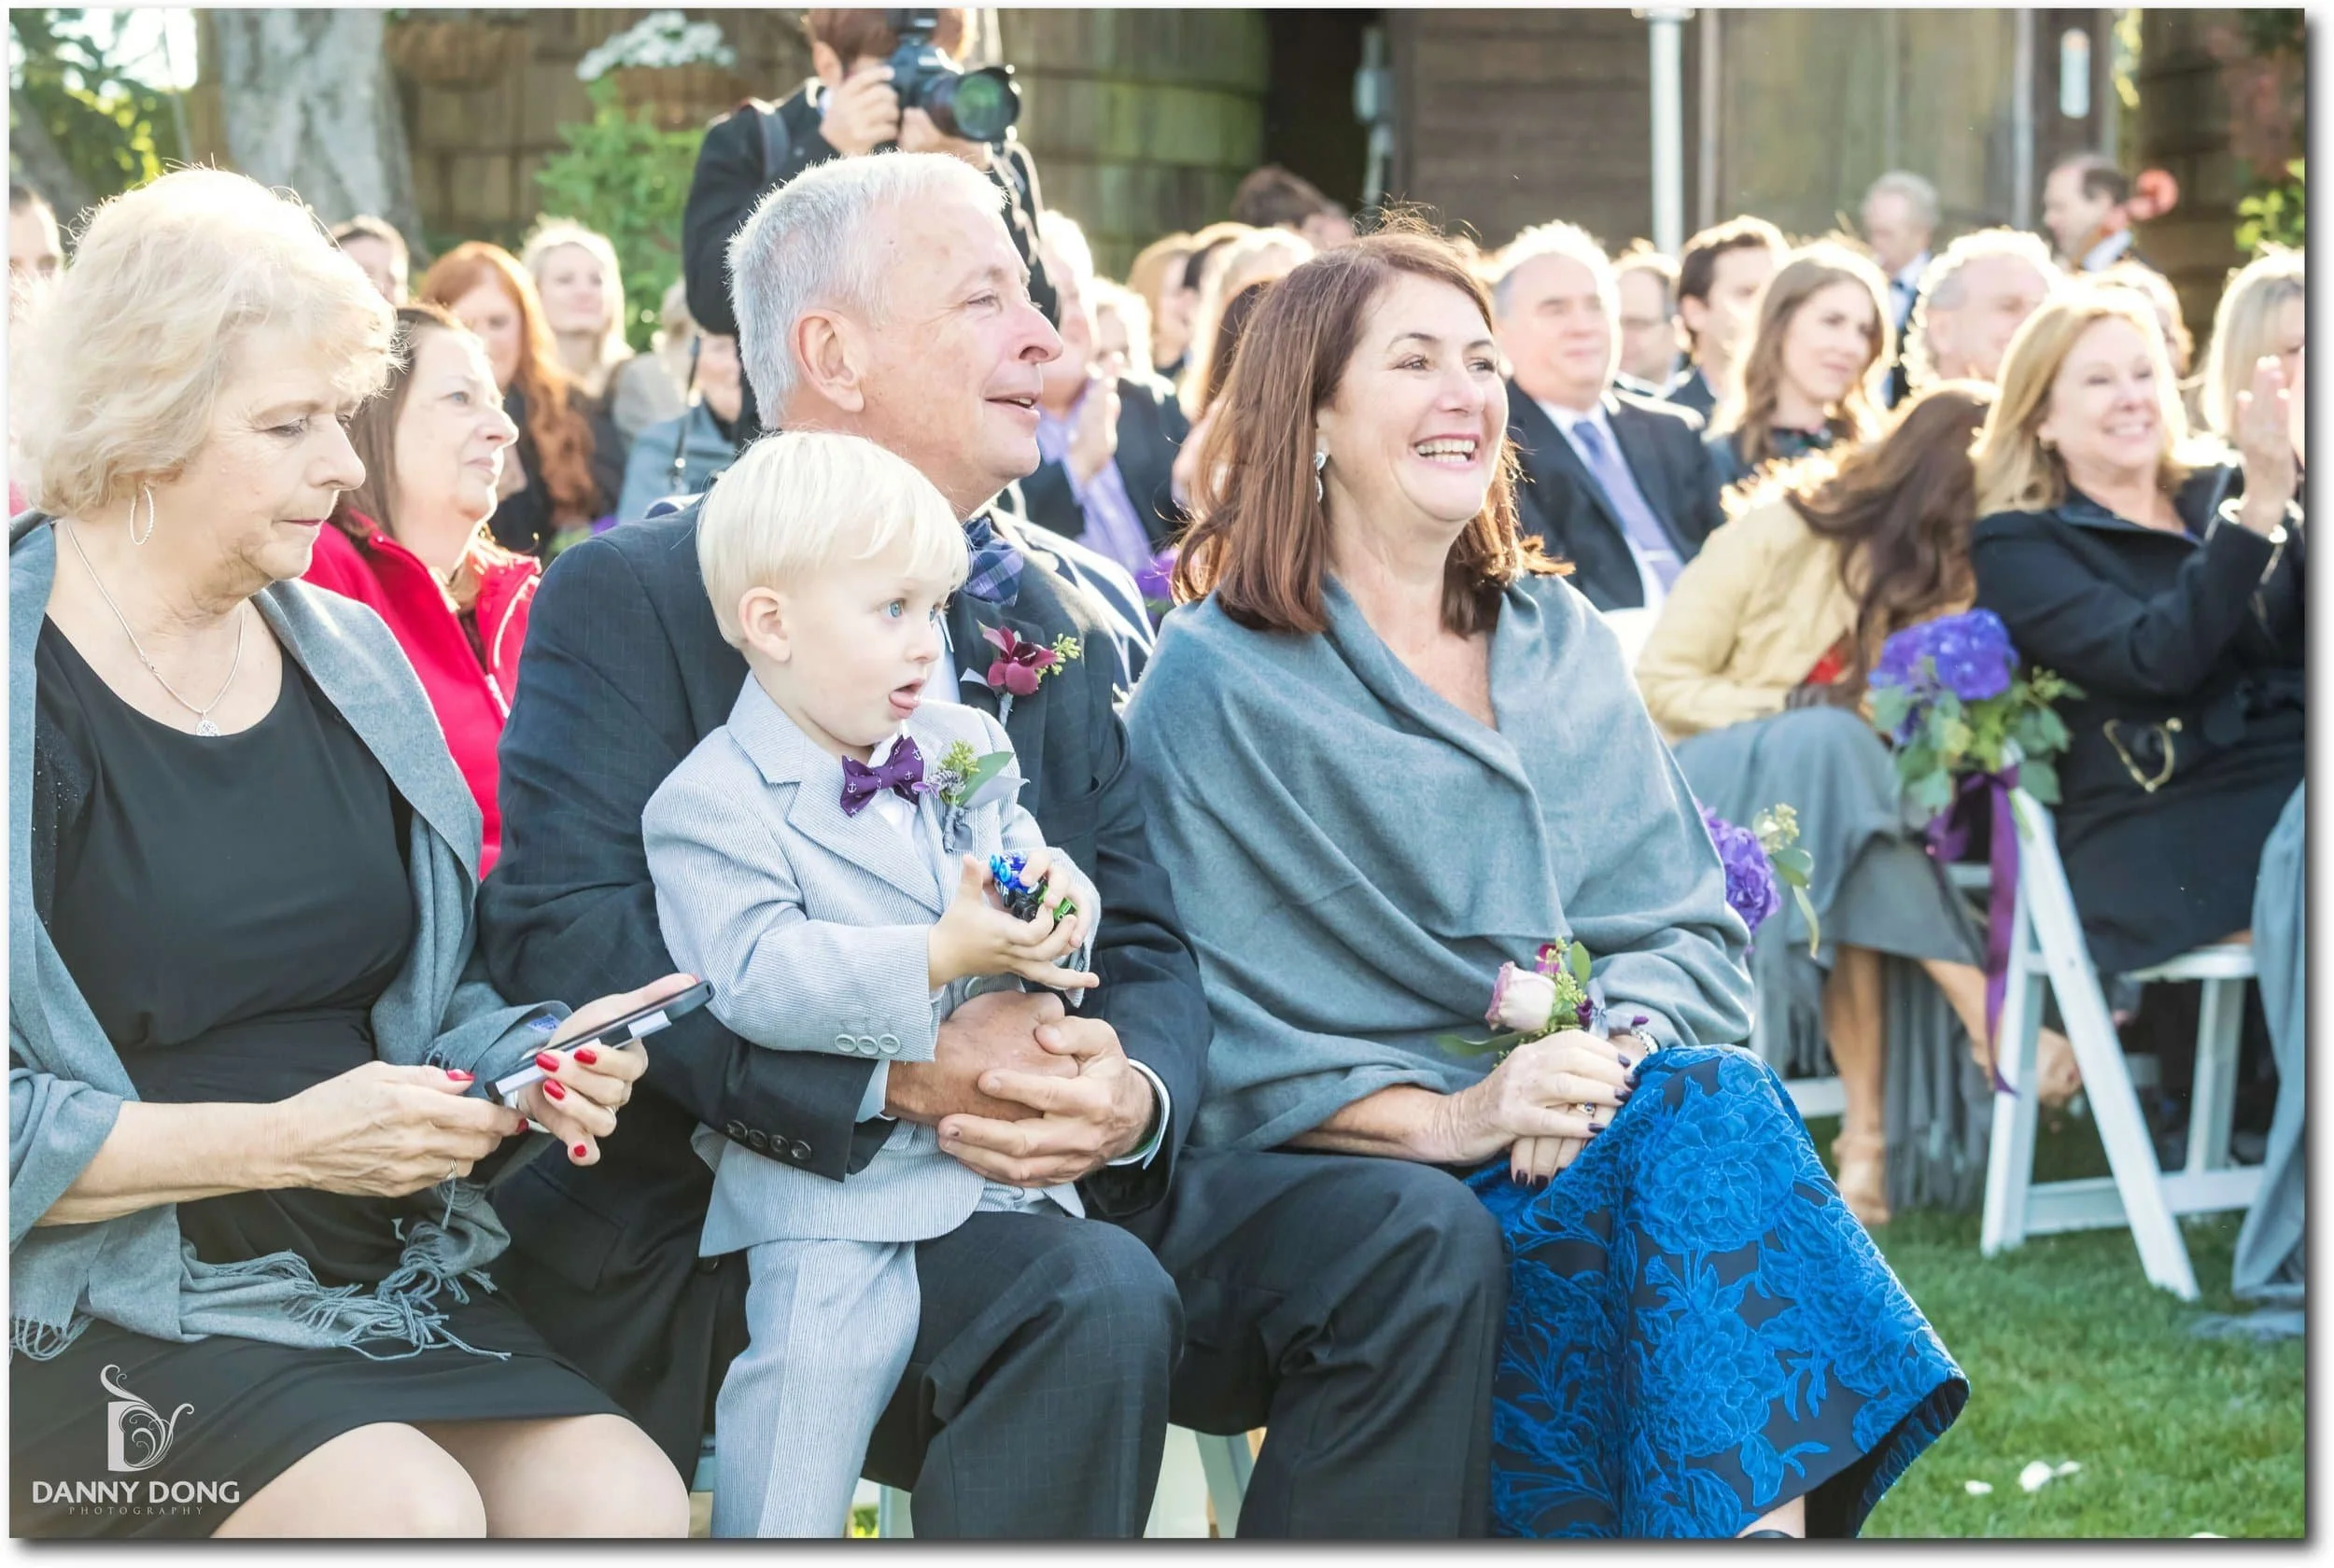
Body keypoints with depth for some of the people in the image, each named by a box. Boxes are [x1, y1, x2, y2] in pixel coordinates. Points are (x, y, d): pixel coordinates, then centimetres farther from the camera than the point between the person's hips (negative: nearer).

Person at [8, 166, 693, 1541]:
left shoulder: (349, 661, 13)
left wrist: (524, 1059, -3)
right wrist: (280, 1141, -19)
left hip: (376, 1275, 6)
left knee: (626, 1497, -19)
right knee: (406, 1510, -30)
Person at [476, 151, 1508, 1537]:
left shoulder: (1051, 615, 16)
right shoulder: (633, 597, -3)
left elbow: (1146, 948, 11)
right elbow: (564, 925, -16)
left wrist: (1136, 1094, -14)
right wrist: (892, 1070, -25)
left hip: (1038, 1187, 6)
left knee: (1423, 1239, -12)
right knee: (1090, 1295, -33)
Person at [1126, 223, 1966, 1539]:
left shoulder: (1562, 640, 19)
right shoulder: (1218, 682, 2)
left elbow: (1694, 931, 13)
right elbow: (1216, 1038, -6)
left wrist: (1618, 1048, -9)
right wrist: (1448, 1118, -19)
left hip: (1603, 1122, 4)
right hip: (1367, 1174, -4)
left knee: (1719, 1100, -30)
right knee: (1696, 1125, -30)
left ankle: (1778, 1519, -33)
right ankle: (1766, 1512, -27)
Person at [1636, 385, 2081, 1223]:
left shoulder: (1951, 574, 5)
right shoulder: (1778, 538, -10)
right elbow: (1659, 683, -9)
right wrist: (1788, 709, -21)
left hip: (1838, 780, 4)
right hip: (1714, 782, -4)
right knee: (1824, 747, -37)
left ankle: (1870, 1133, -43)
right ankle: (1991, 1021, -43)